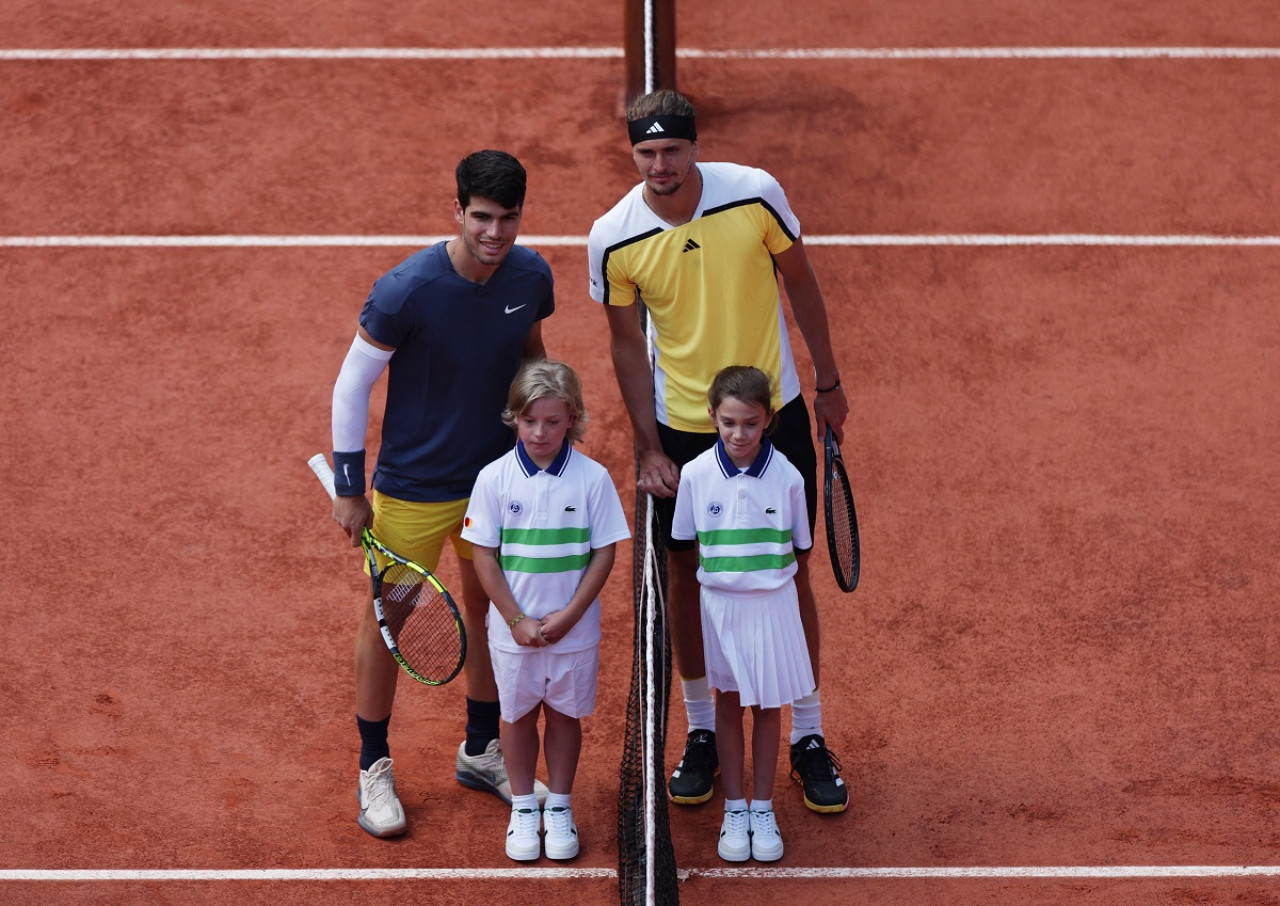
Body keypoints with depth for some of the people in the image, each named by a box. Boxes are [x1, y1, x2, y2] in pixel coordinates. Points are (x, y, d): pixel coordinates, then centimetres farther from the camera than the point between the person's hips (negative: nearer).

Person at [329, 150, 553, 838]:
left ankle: (480, 751, 37)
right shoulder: (406, 290, -25)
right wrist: (348, 489, -10)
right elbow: (352, 385, -13)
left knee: (489, 607, 17)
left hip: (499, 477, 5)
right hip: (412, 489, -5)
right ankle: (374, 769, 25)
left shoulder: (530, 277, -10)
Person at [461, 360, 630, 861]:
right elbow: (484, 556, -6)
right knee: (517, 714, 13)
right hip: (513, 628, 0)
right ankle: (523, 808, 28)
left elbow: (604, 554, -6)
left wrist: (568, 616, -12)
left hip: (573, 629, 0)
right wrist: (518, 620, -11)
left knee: (564, 713, 13)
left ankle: (560, 806, 28)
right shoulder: (494, 478, -8)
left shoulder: (593, 478, -10)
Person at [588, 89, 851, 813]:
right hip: (681, 428, 0)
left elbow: (801, 283, 0)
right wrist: (649, 448, -5)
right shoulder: (613, 238, -14)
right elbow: (629, 345, -2)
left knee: (792, 573, 5)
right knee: (687, 576, 9)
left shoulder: (755, 194, -16)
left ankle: (809, 737, 20)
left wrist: (829, 383, 7)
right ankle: (703, 732, 27)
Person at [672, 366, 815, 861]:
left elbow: (800, 547, 1)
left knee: (768, 707, 10)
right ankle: (734, 809, 23)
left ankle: (763, 808, 23)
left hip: (773, 604, 0)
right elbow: (684, 544, 2)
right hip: (719, 604, 0)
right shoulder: (695, 475, -10)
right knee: (729, 705, 12)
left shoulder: (786, 476, -11)